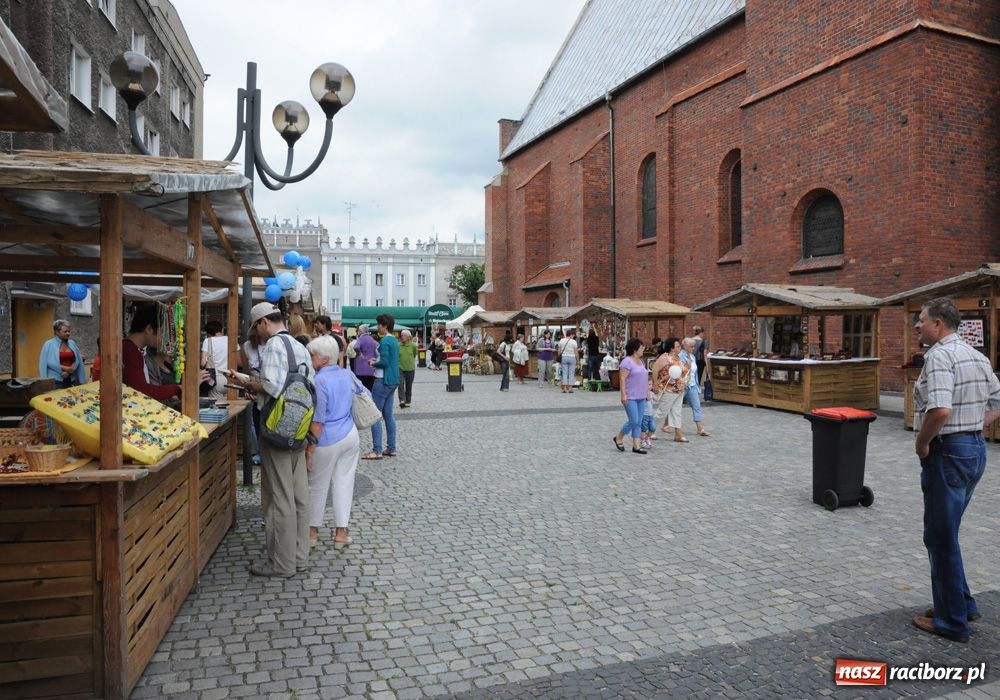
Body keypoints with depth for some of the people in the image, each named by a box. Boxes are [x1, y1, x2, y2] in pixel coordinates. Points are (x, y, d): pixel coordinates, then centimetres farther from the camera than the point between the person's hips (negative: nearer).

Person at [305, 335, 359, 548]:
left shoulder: (319, 381, -17)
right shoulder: (347, 375, 2)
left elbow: (318, 421, -17)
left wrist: (309, 450, -12)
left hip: (329, 441, -6)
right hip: (351, 435, 6)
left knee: (318, 485, 11)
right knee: (344, 482, 10)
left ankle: (313, 530, 25)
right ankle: (341, 532, 15)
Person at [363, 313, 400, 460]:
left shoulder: (384, 341, -15)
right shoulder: (395, 340, 13)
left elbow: (384, 362, -22)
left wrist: (374, 364, -5)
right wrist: (377, 361, 11)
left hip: (384, 380, -9)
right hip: (393, 380, 9)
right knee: (388, 414, 12)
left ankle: (377, 451, -5)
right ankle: (391, 449, 15)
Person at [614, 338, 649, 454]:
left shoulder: (641, 361, 15)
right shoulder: (627, 362, -12)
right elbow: (622, 379, -17)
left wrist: (647, 392, 16)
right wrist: (623, 395, -21)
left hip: (641, 397, 8)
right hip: (630, 398, -8)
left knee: (639, 422, 7)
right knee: (633, 421, -8)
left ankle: (636, 445, 11)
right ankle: (619, 438, 12)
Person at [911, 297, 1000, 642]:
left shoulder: (939, 355, -18)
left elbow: (940, 409, -30)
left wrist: (922, 442, -15)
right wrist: (970, 427, 15)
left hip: (947, 451, -9)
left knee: (941, 537, 3)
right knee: (945, 532, 21)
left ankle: (952, 621, 14)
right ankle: (961, 604, 31)